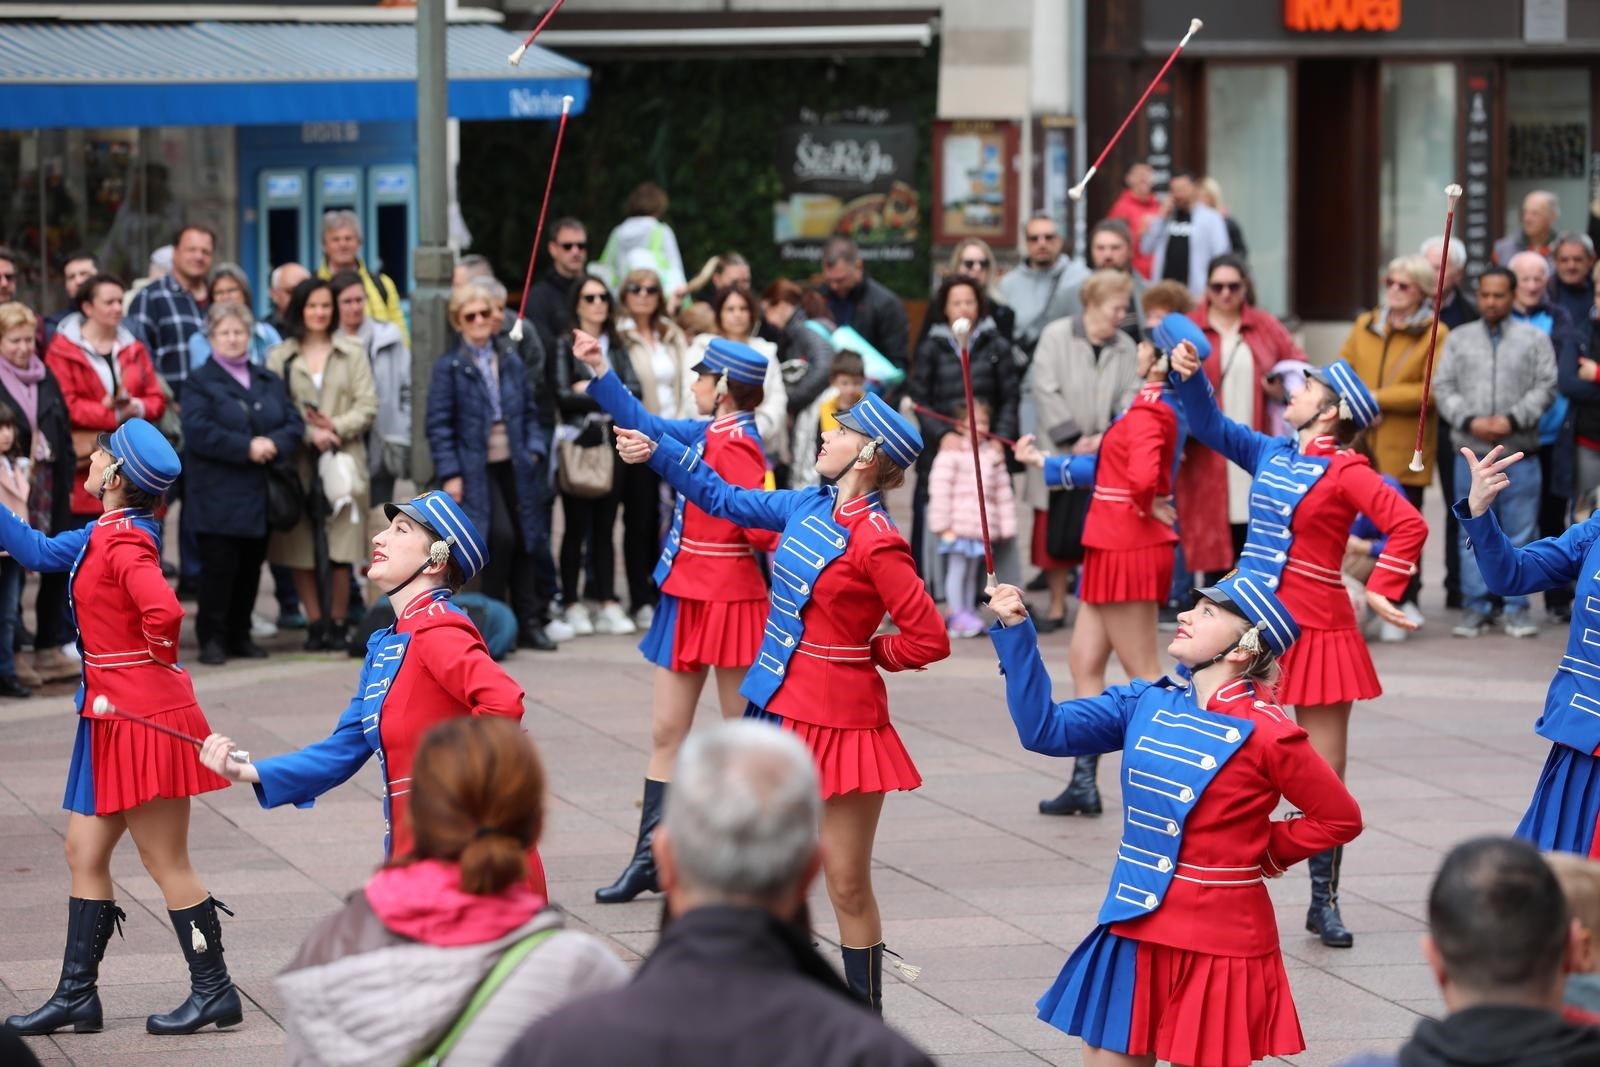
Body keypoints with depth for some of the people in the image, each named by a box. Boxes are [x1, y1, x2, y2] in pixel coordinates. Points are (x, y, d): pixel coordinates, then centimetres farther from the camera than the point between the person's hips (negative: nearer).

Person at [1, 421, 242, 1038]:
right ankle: (76, 997, 19)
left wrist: (158, 663, -15)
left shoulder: (125, 542, -20)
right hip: (114, 717, 10)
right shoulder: (104, 534, 9)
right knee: (84, 854, 13)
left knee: (167, 866, 1)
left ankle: (215, 993, 11)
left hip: (145, 720, -10)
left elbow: (163, 612, -35)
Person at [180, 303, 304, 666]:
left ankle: (240, 635, 17)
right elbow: (198, 431, -14)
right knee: (219, 565, -7)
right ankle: (212, 638, 0)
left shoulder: (269, 381, 17)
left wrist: (274, 444, -13)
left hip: (261, 495, 5)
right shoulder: (200, 383, 0)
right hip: (219, 496, -5)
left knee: (251, 566, 7)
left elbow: (294, 422, 8)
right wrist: (246, 448, -19)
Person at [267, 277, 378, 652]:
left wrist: (336, 427, -11)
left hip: (342, 459, 0)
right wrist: (309, 434, -14)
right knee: (299, 548, -1)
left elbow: (367, 406, 4)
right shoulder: (279, 357, 9)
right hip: (297, 462, 0)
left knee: (341, 549, -5)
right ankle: (315, 623, 8)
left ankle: (338, 623, 4)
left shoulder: (352, 353, 11)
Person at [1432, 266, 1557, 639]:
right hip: (1471, 453, 1)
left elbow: (1546, 387, 0)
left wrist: (1513, 420, -13)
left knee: (1520, 534, 0)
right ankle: (1475, 606, 10)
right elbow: (1443, 387, 5)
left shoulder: (1534, 339, 7)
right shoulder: (1459, 339, 11)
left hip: (1519, 454, -1)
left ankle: (1517, 608, 6)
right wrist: (1470, 421, -10)